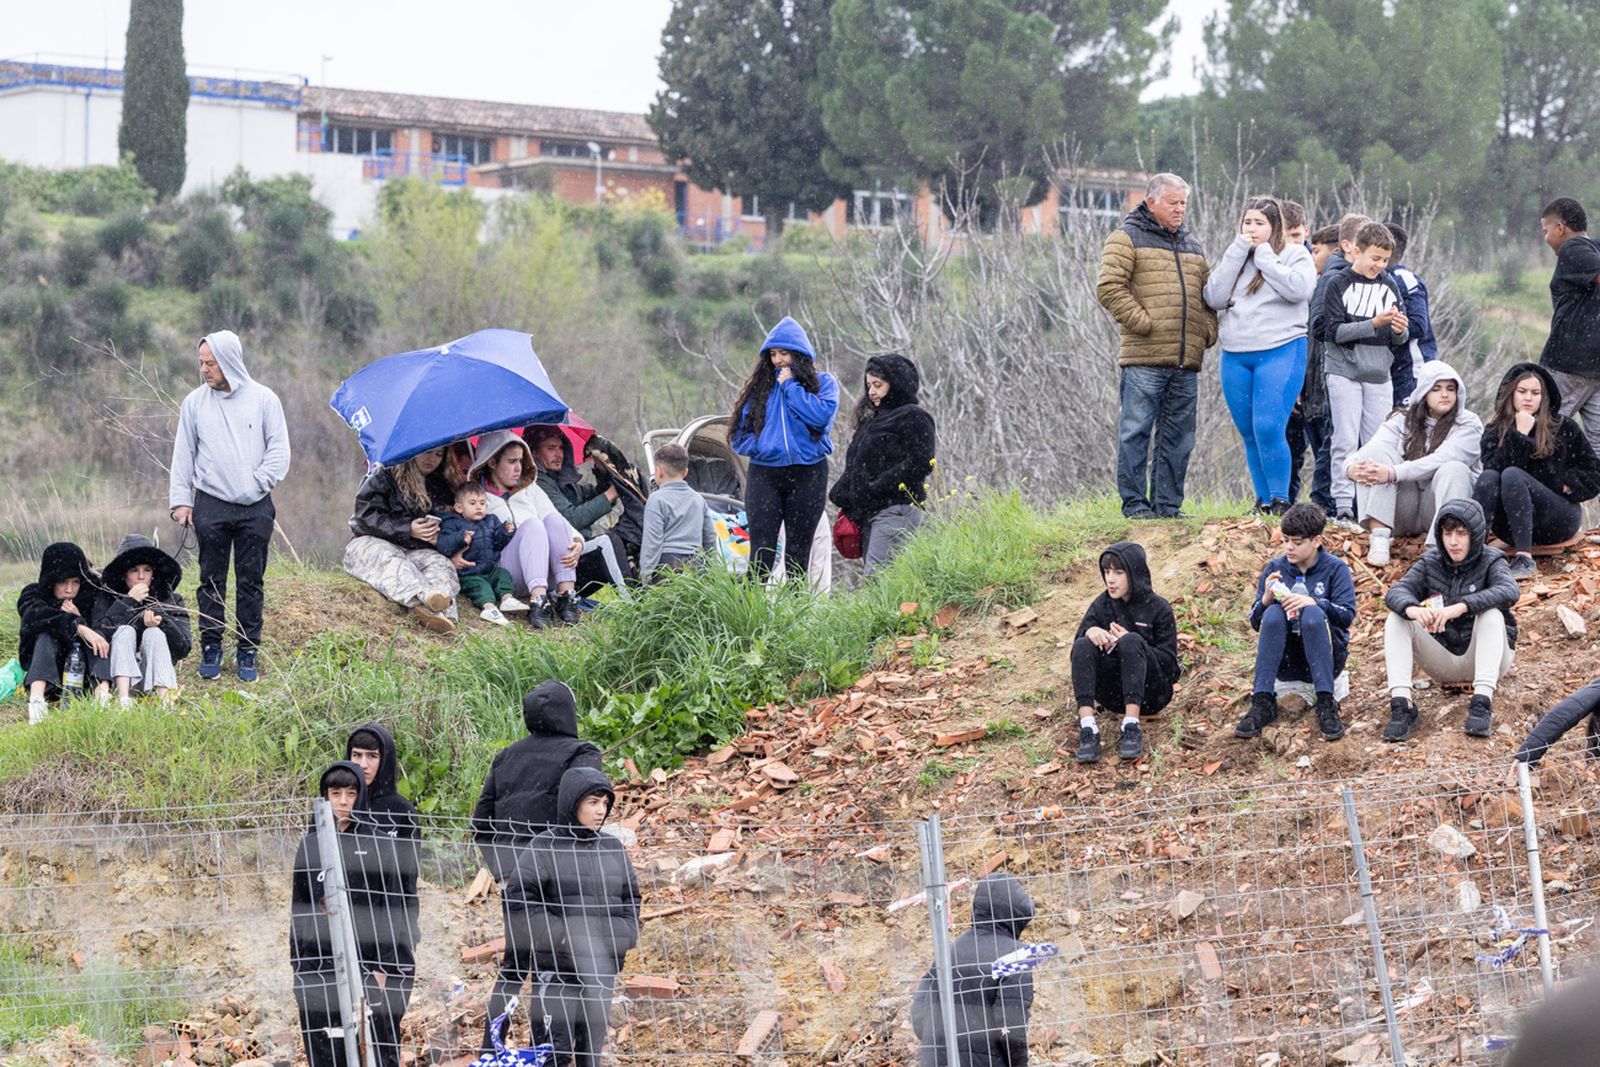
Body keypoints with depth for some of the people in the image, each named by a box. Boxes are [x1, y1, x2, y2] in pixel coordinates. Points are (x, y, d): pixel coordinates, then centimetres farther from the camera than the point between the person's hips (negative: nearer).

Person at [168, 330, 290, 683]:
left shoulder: (263, 399, 2)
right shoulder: (195, 403, 7)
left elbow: (279, 449, 4)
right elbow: (183, 455, 11)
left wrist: (258, 483, -7)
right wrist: (181, 500, 5)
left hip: (255, 508, -1)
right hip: (210, 505, 1)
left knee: (251, 581, 2)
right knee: (212, 580, 3)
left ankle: (247, 652, 8)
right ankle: (211, 648, 10)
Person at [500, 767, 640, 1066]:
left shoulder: (613, 848, 10)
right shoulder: (544, 847, -6)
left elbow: (631, 897, 19)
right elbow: (518, 899, -10)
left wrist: (622, 935, 2)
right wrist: (561, 934, -14)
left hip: (602, 968, 5)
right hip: (557, 966, -5)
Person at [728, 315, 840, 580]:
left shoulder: (823, 382, 5)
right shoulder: (760, 386, 12)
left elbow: (822, 415, -14)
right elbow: (739, 431, 12)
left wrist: (790, 386, -8)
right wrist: (757, 447, -6)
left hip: (808, 475, -1)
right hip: (764, 475, 1)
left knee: (798, 553, 4)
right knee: (761, 552, -8)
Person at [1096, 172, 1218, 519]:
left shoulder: (1193, 246, 22)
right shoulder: (1127, 238, 1)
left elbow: (1208, 293, 27)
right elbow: (1110, 287, -9)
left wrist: (1208, 331, 11)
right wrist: (1142, 322, -14)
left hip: (1187, 360, 7)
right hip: (1144, 358, -6)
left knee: (1178, 437, 7)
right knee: (1136, 431, -5)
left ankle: (1167, 504, 13)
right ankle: (1135, 503, 0)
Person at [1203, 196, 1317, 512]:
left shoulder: (1294, 255, 3)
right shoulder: (1234, 258, 16)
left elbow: (1298, 288, -17)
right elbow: (1214, 298, 0)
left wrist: (1263, 255, -8)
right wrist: (1239, 251, -3)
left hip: (1281, 352, -5)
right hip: (1236, 357, 5)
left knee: (1268, 429, -16)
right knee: (1249, 434, 7)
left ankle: (1280, 500, -7)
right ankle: (1263, 501, 14)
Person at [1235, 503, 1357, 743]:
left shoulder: (1335, 569, 0)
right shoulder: (1274, 569, 7)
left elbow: (1348, 615, -12)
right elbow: (1256, 623, 4)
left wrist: (1314, 603, -28)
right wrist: (1265, 600, -18)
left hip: (1326, 657, -2)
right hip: (1286, 660, 2)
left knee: (1312, 613, -31)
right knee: (1273, 613, -26)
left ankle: (1326, 704, -37)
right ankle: (1263, 704, -33)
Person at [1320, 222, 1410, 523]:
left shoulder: (1389, 286, 10)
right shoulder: (1338, 284, -3)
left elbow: (1399, 339, 12)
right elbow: (1334, 331, -12)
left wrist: (1399, 330, -12)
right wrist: (1374, 323, -20)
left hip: (1379, 374, 4)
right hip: (1344, 371, -4)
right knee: (1346, 441, -6)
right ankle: (1344, 505, -5)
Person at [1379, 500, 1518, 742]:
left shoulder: (1490, 561, -9)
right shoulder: (1431, 561, 1)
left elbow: (1509, 592, -31)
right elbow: (1396, 591, -14)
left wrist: (1461, 607, -46)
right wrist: (1412, 609, -40)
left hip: (1481, 657, -3)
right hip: (1443, 662, 3)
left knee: (1491, 613, -31)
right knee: (1397, 619, -16)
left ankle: (1482, 702, -41)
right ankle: (1401, 705, -31)